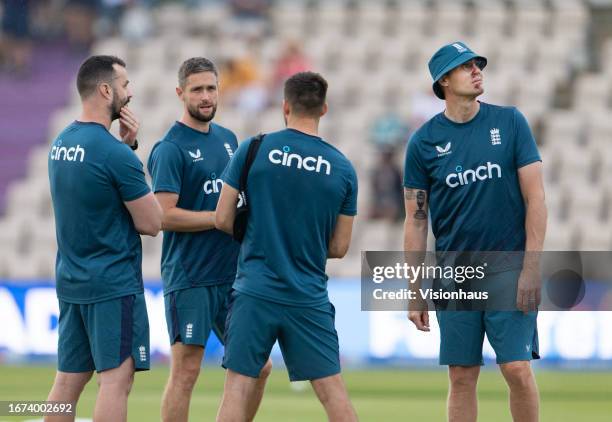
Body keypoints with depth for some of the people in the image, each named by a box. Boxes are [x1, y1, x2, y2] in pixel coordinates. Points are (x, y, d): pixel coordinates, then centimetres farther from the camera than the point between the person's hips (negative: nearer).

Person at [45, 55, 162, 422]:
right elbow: (151, 223, -11)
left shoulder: (61, 143, 9)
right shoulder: (115, 153, -17)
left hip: (71, 282, 9)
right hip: (114, 284, -8)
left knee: (68, 380, 10)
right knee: (116, 378, -7)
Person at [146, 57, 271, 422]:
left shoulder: (228, 139, 14)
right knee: (186, 371, -5)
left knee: (257, 368, 8)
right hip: (190, 278, -7)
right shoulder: (170, 149, -9)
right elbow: (166, 216, -17)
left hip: (234, 275, 7)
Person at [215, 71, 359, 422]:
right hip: (310, 298, 1)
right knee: (332, 390, 5)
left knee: (238, 387, 2)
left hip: (255, 291, -1)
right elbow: (339, 247, 5)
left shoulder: (253, 150, -4)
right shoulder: (343, 169, 1)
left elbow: (223, 220, -1)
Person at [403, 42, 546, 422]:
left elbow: (535, 196, -2)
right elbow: (416, 220, 7)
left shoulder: (510, 122, 1)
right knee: (462, 377, 3)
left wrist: (531, 268, -10)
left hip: (509, 268, -1)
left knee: (517, 369, -10)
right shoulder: (424, 142, 3)